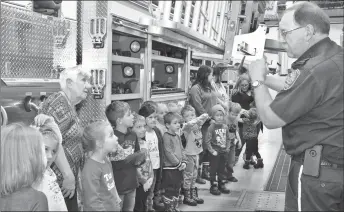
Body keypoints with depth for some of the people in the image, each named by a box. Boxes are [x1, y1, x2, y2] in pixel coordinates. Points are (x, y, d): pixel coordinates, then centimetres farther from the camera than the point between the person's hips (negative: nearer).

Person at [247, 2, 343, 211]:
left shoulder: (318, 69, -27)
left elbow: (271, 119, -20)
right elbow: (298, 90, 20)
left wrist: (257, 81, -6)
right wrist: (265, 78, 10)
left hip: (315, 172, -10)